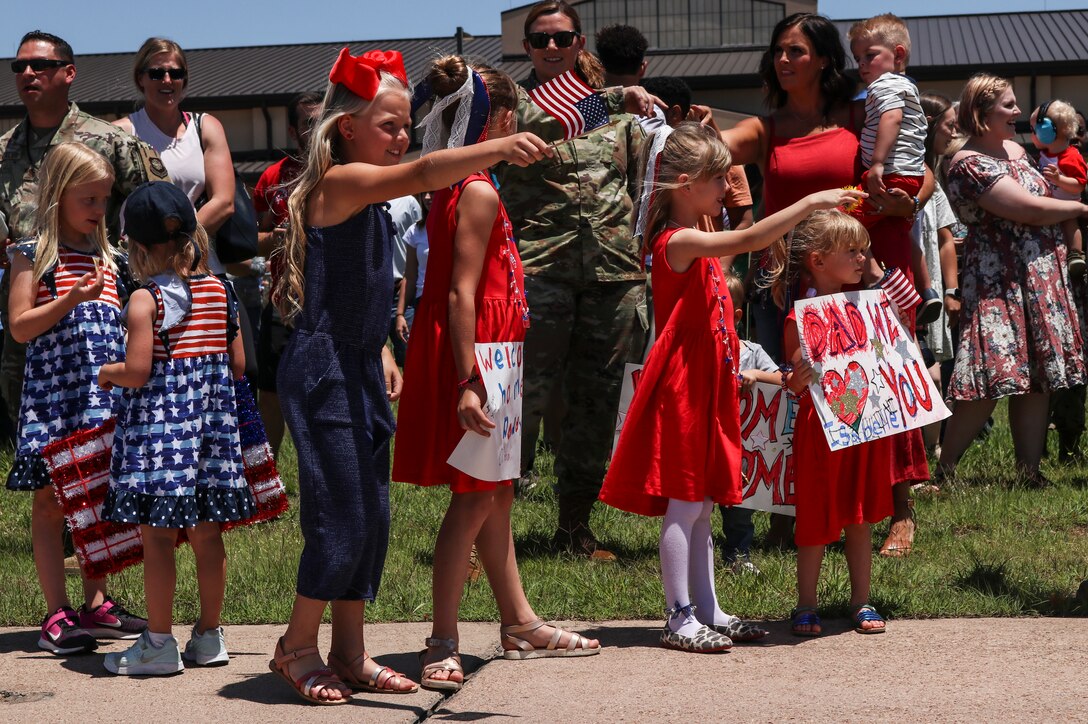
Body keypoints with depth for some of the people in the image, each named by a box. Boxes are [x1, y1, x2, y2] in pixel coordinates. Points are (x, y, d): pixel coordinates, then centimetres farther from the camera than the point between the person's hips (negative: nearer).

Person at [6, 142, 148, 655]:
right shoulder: (32, 255, -1)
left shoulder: (106, 258, 17)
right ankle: (56, 616, 0)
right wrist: (73, 299, -17)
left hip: (104, 388, 6)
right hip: (52, 391, -6)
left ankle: (95, 604, 17)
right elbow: (19, 327, -8)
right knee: (50, 501, -2)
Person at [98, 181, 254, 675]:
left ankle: (159, 643, 3)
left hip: (159, 419, -6)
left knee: (157, 534, -1)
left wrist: (108, 372, 2)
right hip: (211, 419, 6)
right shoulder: (218, 291, 5)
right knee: (206, 532, 11)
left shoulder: (145, 301, -11)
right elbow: (238, 365, 7)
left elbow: (137, 372, -18)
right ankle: (209, 635, 18)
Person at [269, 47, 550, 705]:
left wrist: (380, 351, 14)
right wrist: (500, 148, -43)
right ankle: (297, 648, 10)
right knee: (342, 517, -6)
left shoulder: (370, 199, 15)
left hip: (358, 368, 10)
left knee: (373, 516, 11)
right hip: (324, 370, -10)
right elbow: (421, 174, -32)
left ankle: (350, 654, 19)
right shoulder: (342, 181, -14)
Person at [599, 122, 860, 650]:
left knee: (702, 506, 12)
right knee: (685, 504, -5)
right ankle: (680, 618, -1)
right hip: (682, 389, -10)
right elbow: (750, 240, -29)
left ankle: (707, 611, 18)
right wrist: (811, 202, -28)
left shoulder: (696, 242, 15)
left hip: (707, 388, 10)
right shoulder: (678, 242, -16)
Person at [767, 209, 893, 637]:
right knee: (816, 521, 2)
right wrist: (798, 379, -30)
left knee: (860, 518, 11)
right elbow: (795, 385, -7)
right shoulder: (800, 318, -9)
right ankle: (806, 605, 13)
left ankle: (861, 602, 20)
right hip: (820, 427, -4)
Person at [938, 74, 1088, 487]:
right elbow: (1030, 209, -18)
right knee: (992, 382, -13)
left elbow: (1043, 198, 27)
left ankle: (1030, 471, 10)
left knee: (1037, 381, 6)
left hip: (1042, 279, 9)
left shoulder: (1014, 150, 15)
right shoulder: (969, 165, -14)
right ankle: (943, 470, -4)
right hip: (999, 285, -9)